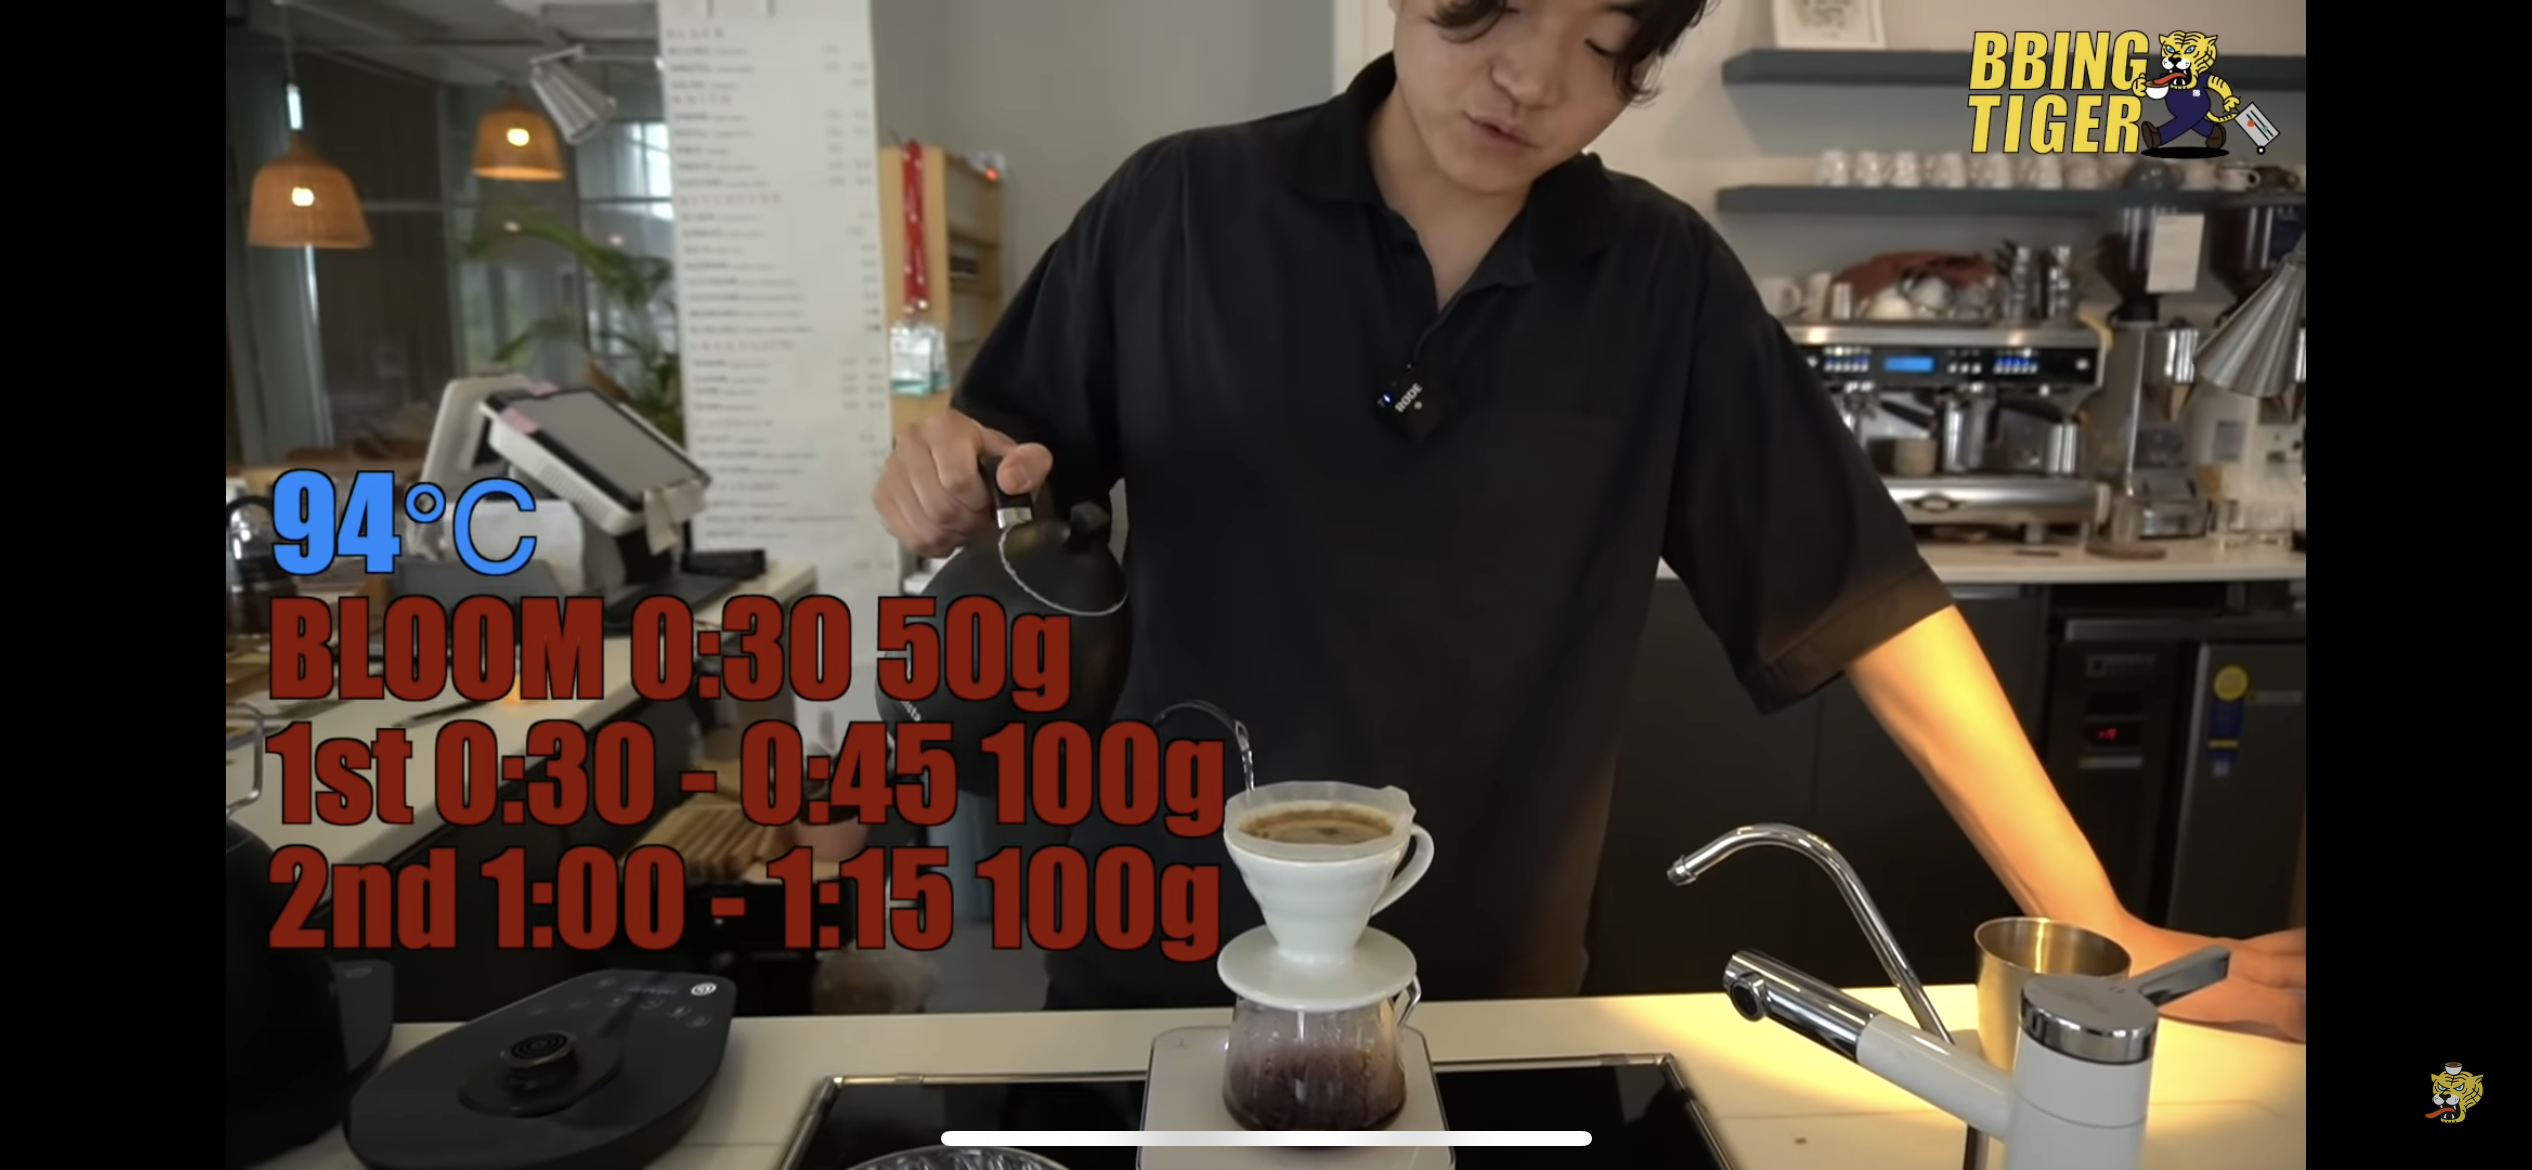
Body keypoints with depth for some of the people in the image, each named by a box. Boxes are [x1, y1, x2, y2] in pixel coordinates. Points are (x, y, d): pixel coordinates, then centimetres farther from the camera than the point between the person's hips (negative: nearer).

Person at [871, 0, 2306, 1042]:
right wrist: (951, 486, -22)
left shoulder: (1667, 284, -6)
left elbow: (1865, 592, -5)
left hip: (1491, 992, 1)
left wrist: (2094, 926, -6)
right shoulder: (1181, 210, -9)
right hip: (1168, 960, 0)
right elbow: (1005, 470, 1)